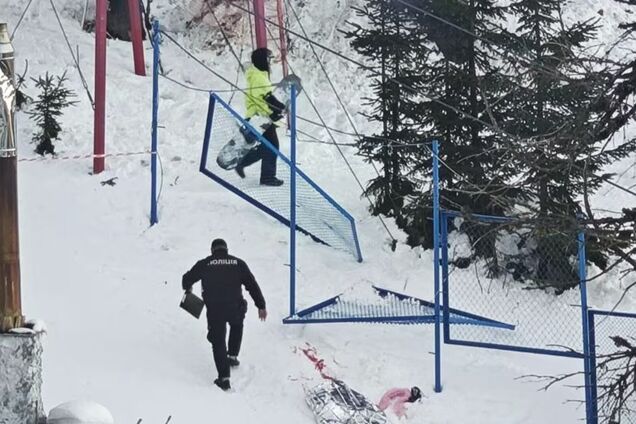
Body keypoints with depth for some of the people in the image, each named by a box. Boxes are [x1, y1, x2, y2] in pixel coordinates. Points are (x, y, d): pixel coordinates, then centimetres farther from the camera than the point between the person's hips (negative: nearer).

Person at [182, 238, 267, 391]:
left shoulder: (204, 264, 6)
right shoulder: (238, 263, 8)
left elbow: (187, 279, 15)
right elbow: (252, 285, 6)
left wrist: (188, 288, 38)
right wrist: (261, 306, 9)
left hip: (214, 309, -1)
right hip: (235, 308, 1)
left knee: (218, 342, 9)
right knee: (237, 326, 34)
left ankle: (224, 378, 1)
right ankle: (232, 355, 31)